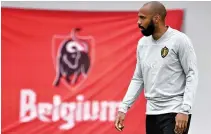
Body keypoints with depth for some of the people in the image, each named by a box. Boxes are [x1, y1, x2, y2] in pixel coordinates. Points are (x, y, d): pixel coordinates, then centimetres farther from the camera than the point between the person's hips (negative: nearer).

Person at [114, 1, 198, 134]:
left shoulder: (179, 40, -8)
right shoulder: (143, 43, 11)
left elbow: (192, 76, -10)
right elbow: (138, 79, 16)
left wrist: (184, 110, -20)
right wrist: (123, 108, 7)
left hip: (174, 113, -6)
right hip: (152, 113, 7)